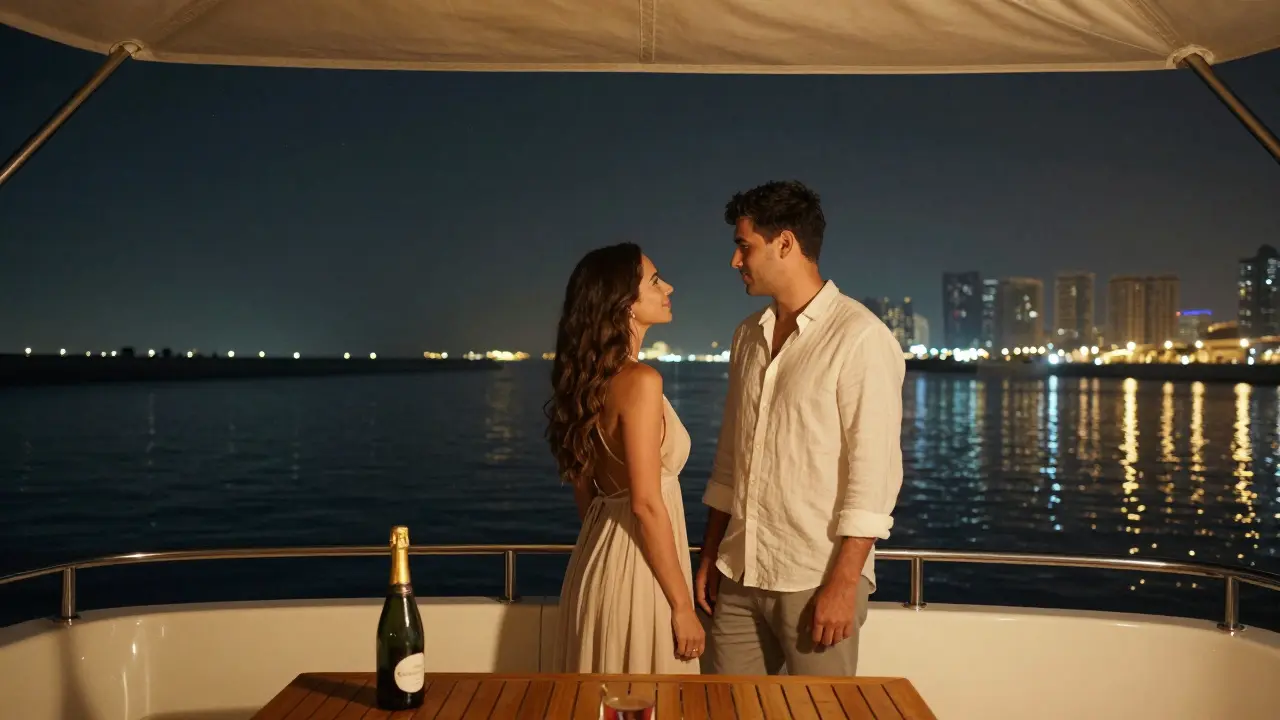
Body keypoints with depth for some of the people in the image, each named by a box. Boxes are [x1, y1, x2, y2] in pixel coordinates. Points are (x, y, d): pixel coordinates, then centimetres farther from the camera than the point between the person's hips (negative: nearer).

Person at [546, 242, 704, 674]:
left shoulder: (591, 379, 7)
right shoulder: (640, 380, -19)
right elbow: (646, 504, -21)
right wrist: (682, 606, -16)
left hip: (600, 555, 9)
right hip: (637, 566, -9)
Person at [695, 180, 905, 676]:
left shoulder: (859, 338, -11)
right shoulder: (747, 336, 11)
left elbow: (874, 469, -15)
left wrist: (844, 583, -17)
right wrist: (710, 555, 13)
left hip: (815, 580, -6)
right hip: (739, 577, 6)